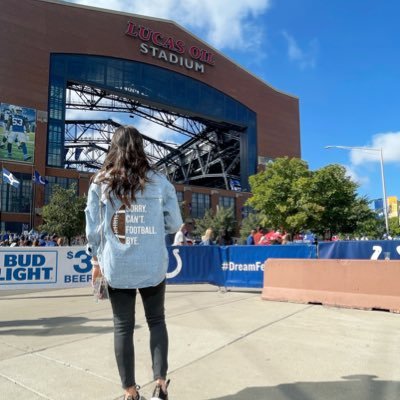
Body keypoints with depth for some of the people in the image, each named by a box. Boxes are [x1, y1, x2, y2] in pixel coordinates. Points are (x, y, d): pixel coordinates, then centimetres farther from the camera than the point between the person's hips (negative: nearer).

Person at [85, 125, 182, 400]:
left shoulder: (100, 183, 0)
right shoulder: (159, 182, -2)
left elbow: (93, 227, 2)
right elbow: (175, 225, 2)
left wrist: (97, 260, 13)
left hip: (116, 266, 0)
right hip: (153, 265, 0)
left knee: (123, 327, 10)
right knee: (156, 321, 16)